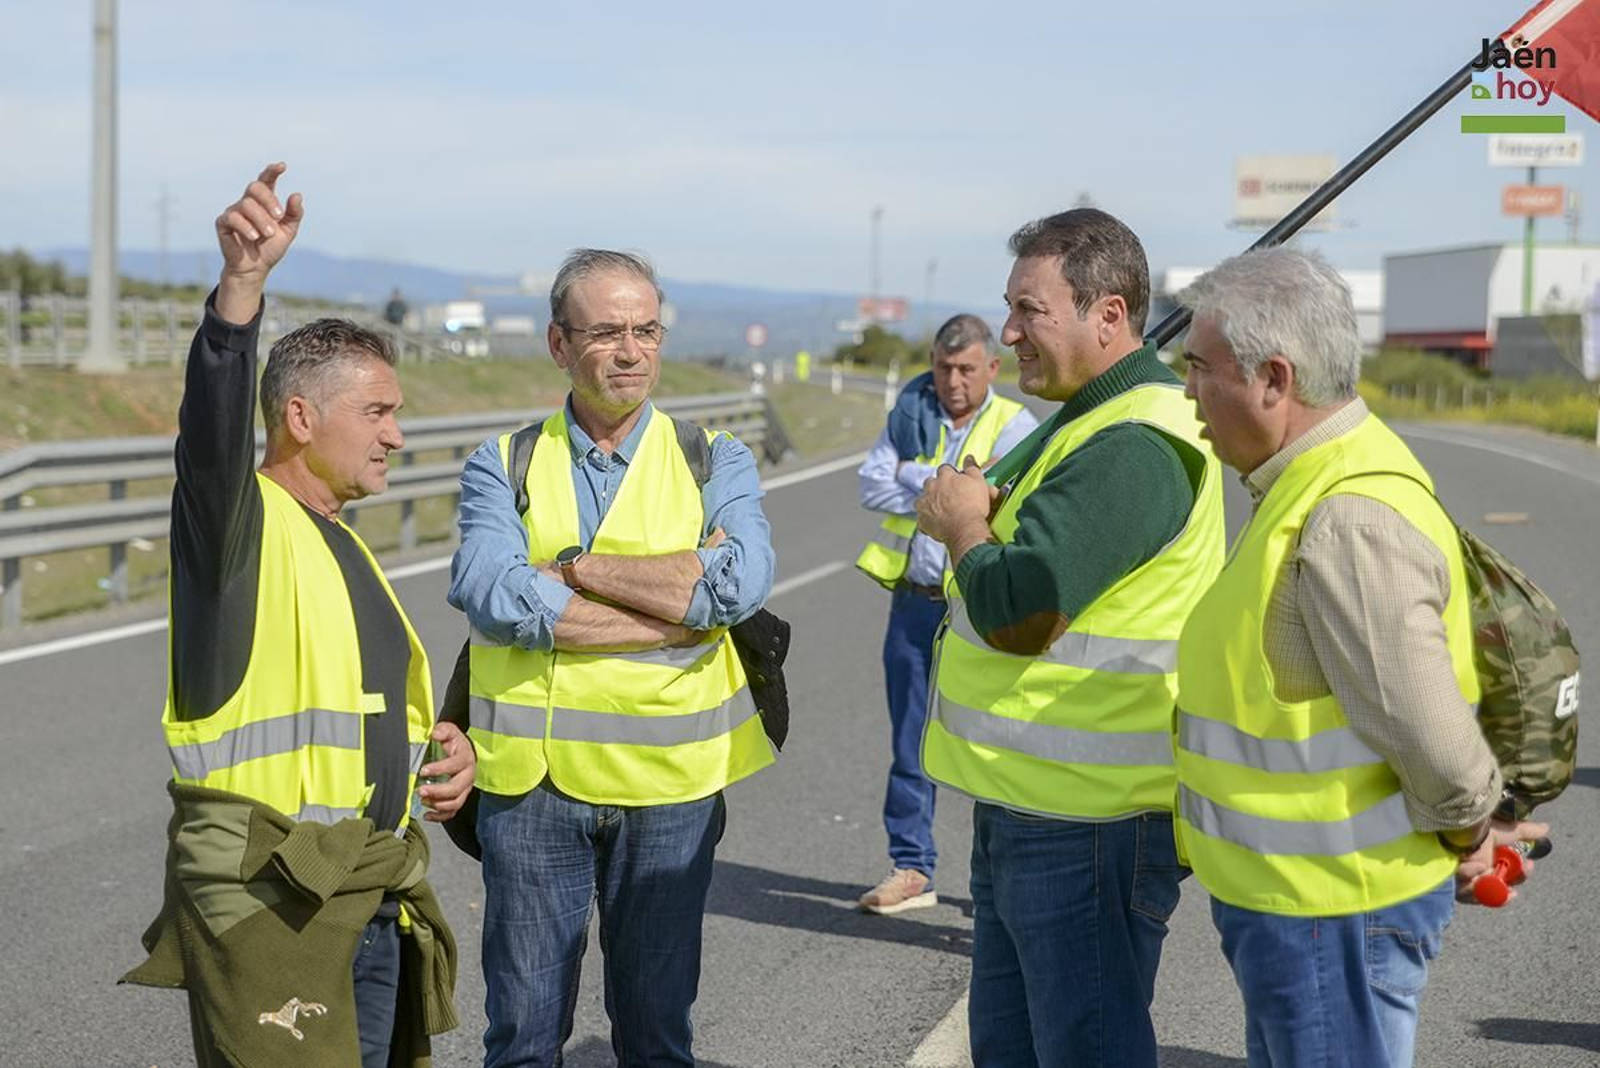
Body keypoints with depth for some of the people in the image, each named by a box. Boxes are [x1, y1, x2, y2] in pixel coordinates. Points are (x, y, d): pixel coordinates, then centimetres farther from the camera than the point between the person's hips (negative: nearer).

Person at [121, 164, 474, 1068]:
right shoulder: (242, 519, -6)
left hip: (376, 899, 9)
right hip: (268, 896, -9)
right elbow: (215, 422, -28)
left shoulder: (346, 547, 20)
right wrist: (243, 282, -42)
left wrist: (442, 747, 12)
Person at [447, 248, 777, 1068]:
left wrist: (572, 568, -14)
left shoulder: (715, 462, 4)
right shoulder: (503, 466, 3)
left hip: (670, 787, 0)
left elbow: (742, 582, -16)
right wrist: (681, 603, -17)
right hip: (531, 783, 0)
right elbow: (495, 597, -16)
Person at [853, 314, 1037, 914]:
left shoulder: (1014, 427, -3)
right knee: (910, 745, 9)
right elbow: (872, 487, -4)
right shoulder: (911, 415, 8)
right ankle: (911, 869, 19)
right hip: (914, 602, 4)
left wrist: (914, 478, -12)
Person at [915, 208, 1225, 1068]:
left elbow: (1017, 615, -28)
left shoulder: (1134, 445, -22)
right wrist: (969, 516, -4)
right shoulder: (1092, 418, 14)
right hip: (1026, 808, 11)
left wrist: (963, 521, -9)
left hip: (1086, 828, -11)